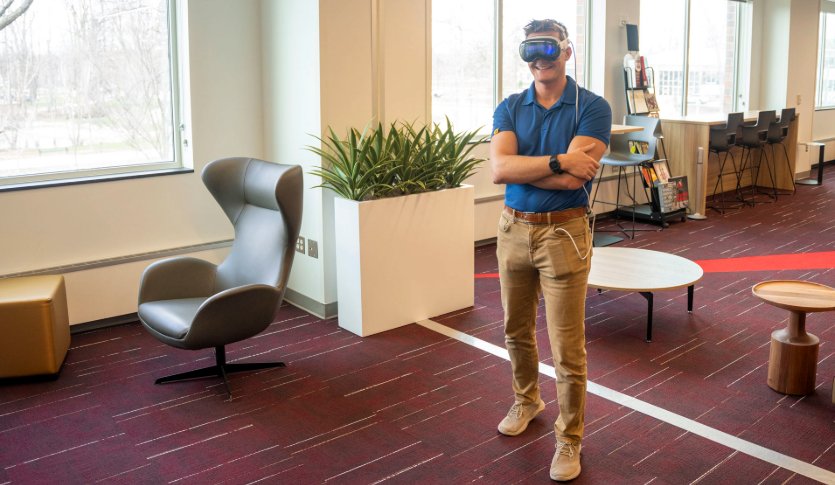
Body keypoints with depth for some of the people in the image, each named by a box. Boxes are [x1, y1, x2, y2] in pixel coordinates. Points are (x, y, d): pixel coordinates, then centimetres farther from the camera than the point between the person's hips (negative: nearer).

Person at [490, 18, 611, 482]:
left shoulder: (592, 108, -7)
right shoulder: (509, 108, 5)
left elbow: (574, 179, -20)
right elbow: (499, 169, -12)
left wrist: (520, 167, -10)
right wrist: (558, 161, -20)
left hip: (563, 232, -4)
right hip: (513, 229, 5)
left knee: (567, 348, 0)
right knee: (516, 331, 20)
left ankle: (569, 440, 17)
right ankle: (526, 399, 45)